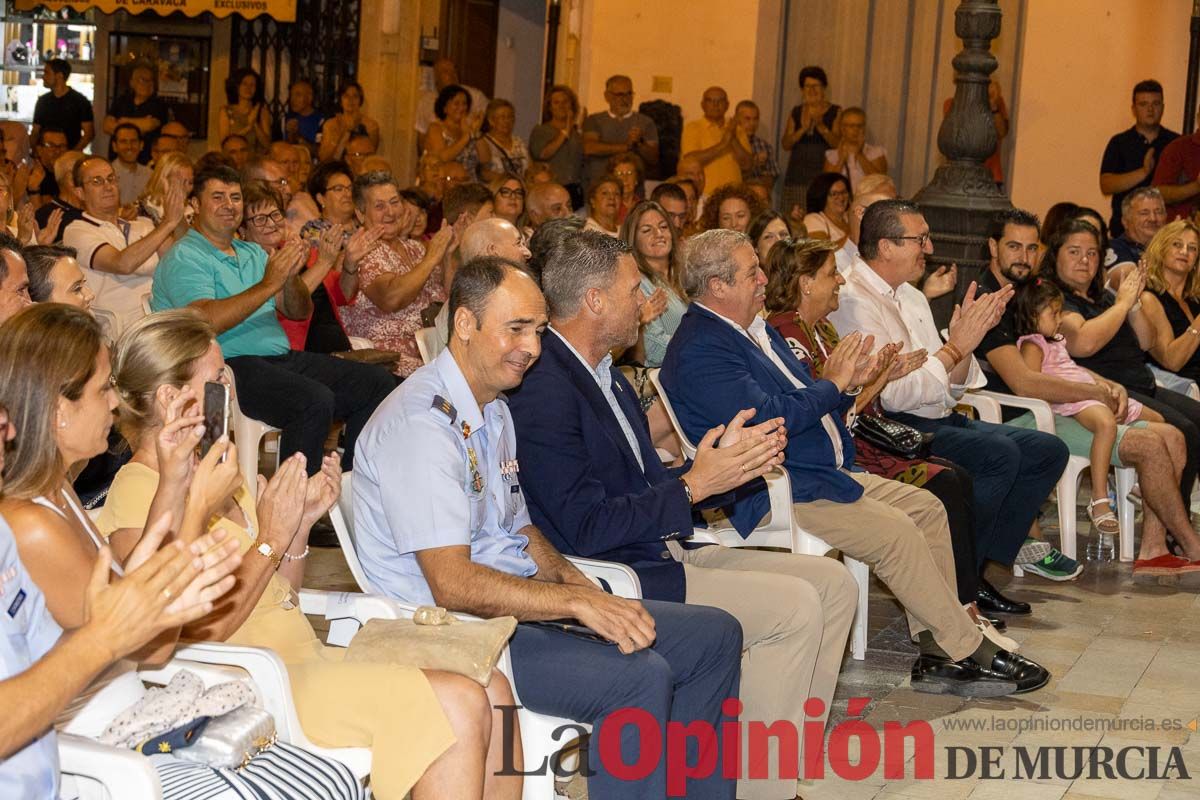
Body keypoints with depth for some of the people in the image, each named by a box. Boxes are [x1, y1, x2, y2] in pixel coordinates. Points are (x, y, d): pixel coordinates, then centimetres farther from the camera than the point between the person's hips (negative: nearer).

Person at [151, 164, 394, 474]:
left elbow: (300, 312, 17)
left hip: (282, 356, 8)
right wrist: (268, 285, -17)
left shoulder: (253, 253, 24)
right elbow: (206, 321, -19)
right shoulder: (184, 258, -1)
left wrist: (291, 277, -5)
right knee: (314, 400, -33)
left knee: (377, 383, -6)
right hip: (229, 364, -8)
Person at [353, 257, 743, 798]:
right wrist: (578, 602, -26)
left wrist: (570, 577, 0)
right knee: (640, 677, -29)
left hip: (521, 601, 10)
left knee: (715, 636, 5)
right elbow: (452, 585, -25)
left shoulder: (493, 408, 15)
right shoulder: (422, 423, -19)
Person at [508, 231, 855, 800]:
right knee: (794, 606, -20)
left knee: (833, 583, 6)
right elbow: (586, 528, -22)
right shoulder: (544, 393, -19)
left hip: (660, 552, 11)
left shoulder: (605, 375, 14)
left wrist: (727, 462, 1)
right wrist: (693, 486, -17)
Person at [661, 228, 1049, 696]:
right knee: (895, 532, -21)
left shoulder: (757, 330, 16)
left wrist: (847, 382, -1)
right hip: (775, 495, -11)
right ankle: (971, 654, -7)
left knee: (926, 508, 3)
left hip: (825, 472, 11)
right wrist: (832, 384, -10)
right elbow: (768, 419, -24)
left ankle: (937, 653, 0)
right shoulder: (699, 350, -16)